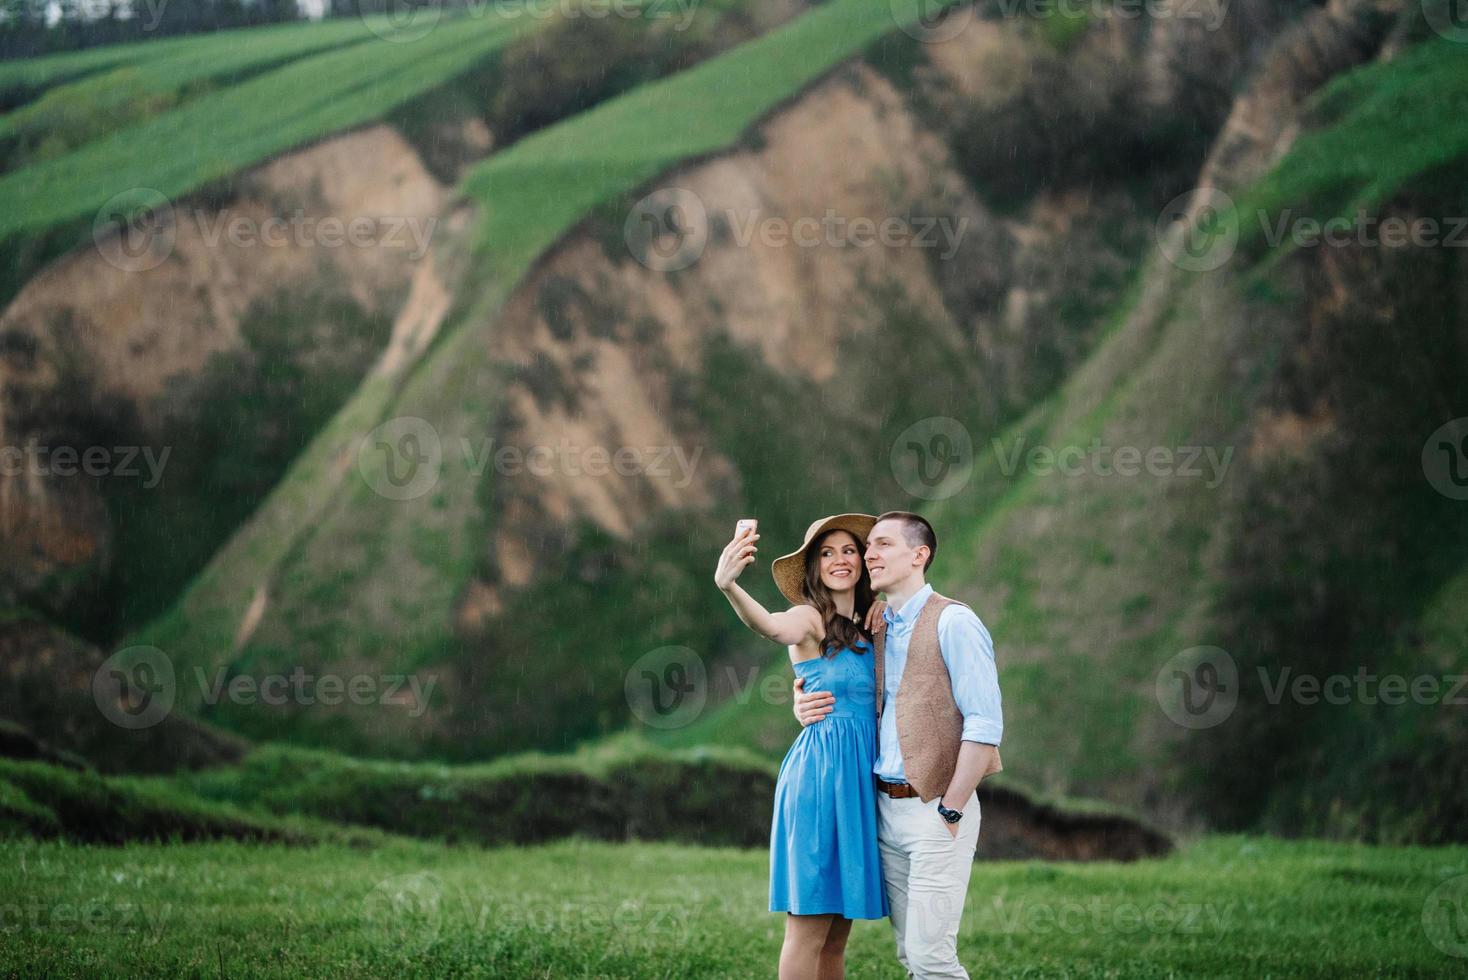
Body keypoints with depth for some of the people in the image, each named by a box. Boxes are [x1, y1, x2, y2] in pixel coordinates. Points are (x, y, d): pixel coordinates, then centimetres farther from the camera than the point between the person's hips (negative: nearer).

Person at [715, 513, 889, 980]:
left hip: (859, 777, 8)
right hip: (820, 770, -7)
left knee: (837, 935, 9)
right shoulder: (809, 618, -7)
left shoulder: (865, 628, 15)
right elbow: (772, 626, -33)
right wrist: (729, 587, -50)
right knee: (808, 927, -8)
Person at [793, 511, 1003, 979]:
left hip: (935, 806, -7)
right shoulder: (874, 628, 14)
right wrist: (805, 707, 3)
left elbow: (985, 724, -14)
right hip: (886, 808, 7)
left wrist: (951, 810, -15)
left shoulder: (952, 623, -8)